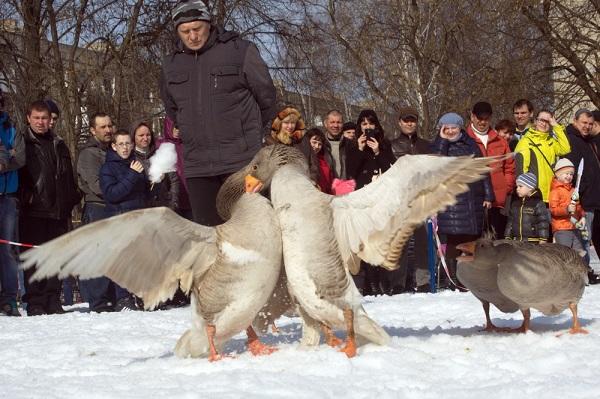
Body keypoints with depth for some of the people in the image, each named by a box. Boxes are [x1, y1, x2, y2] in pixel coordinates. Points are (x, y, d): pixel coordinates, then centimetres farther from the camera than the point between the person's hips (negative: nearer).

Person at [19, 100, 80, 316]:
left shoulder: (58, 145, 18)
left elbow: (69, 177, 20)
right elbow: (17, 173, -2)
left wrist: (70, 202, 11)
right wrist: (24, 198, -13)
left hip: (57, 210, 4)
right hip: (32, 211, -4)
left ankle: (53, 300, 10)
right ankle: (34, 302, -2)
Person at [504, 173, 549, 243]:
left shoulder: (538, 204, -5)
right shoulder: (515, 204, 13)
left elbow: (543, 223, -8)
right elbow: (510, 221, 19)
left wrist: (543, 240, -13)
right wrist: (507, 237, 16)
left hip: (533, 242, -6)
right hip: (516, 242, 6)